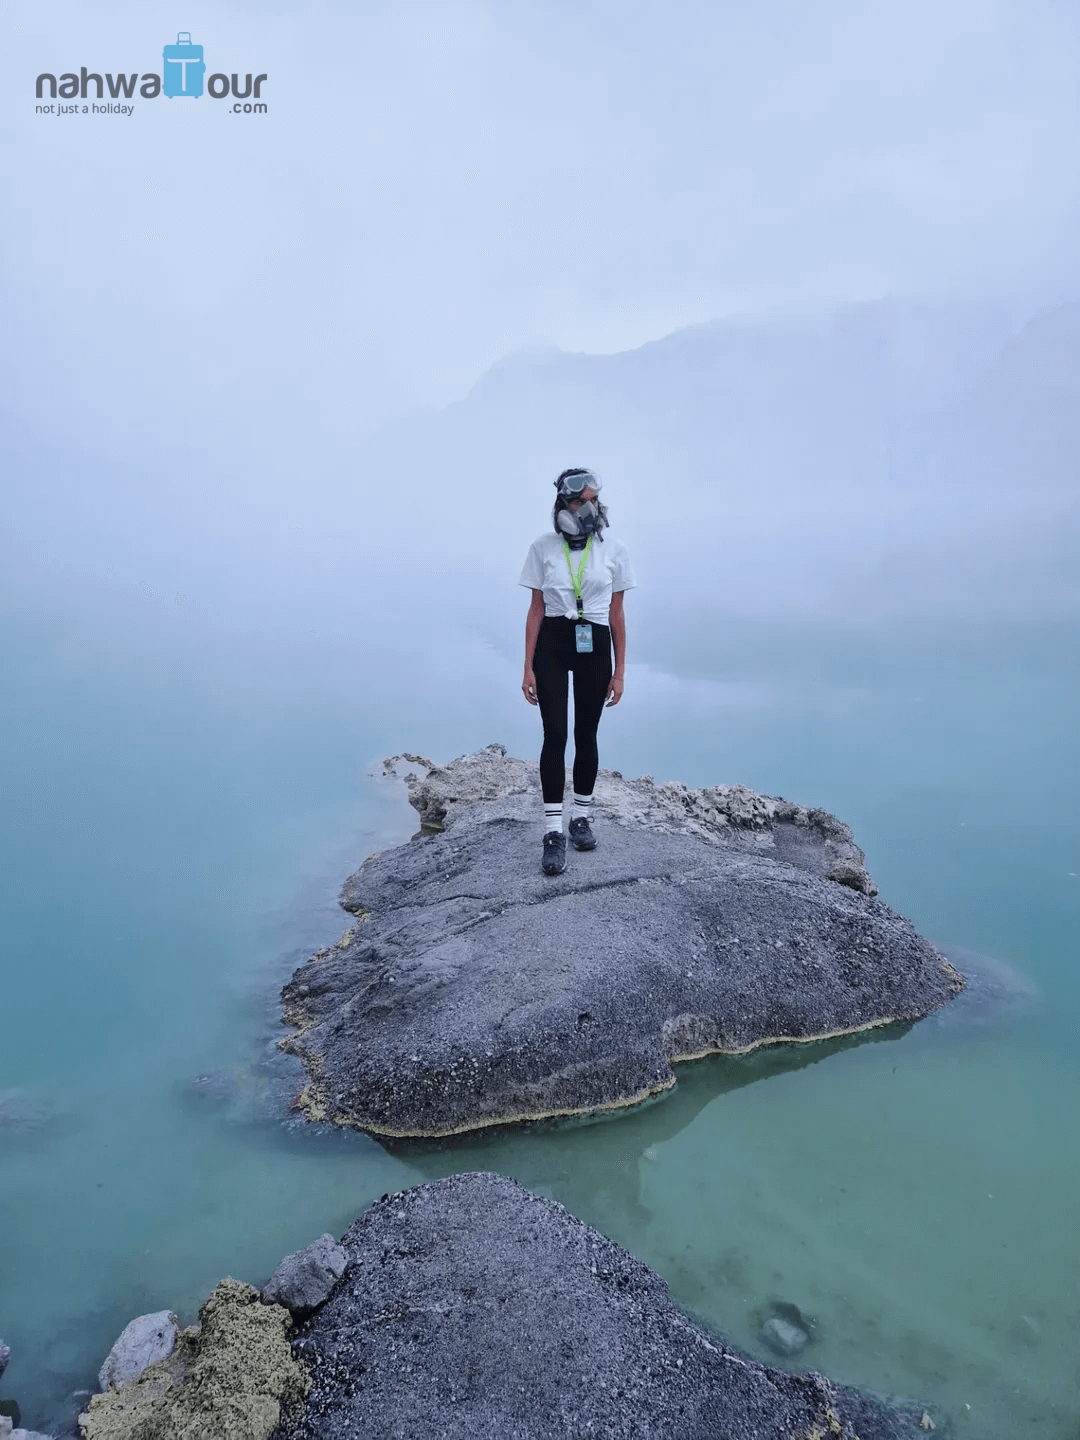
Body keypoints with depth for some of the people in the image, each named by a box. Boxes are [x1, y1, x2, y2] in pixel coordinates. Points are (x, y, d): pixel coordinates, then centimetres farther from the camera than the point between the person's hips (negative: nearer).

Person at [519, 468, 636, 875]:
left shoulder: (614, 550, 0)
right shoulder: (543, 548, -2)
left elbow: (617, 613, 3)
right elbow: (536, 610, 1)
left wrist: (619, 671, 2)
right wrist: (528, 667, -4)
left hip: (595, 647, 1)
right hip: (552, 645, -1)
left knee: (586, 735, 9)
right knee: (555, 734, -8)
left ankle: (581, 817, 27)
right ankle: (553, 832, -3)